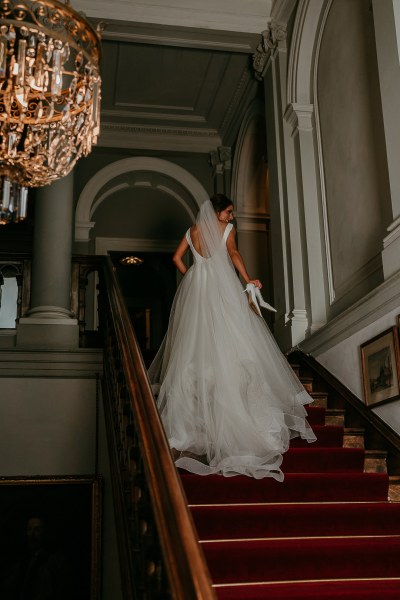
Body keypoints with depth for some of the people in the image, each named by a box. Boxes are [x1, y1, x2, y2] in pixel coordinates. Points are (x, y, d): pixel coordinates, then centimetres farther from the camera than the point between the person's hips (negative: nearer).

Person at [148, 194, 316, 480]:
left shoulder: (193, 230, 14)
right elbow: (233, 253, -12)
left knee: (195, 340, 9)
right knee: (229, 337, -2)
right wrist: (247, 279, -16)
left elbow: (177, 258, 13)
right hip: (222, 287, -4)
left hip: (195, 285, 5)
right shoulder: (227, 229, 1)